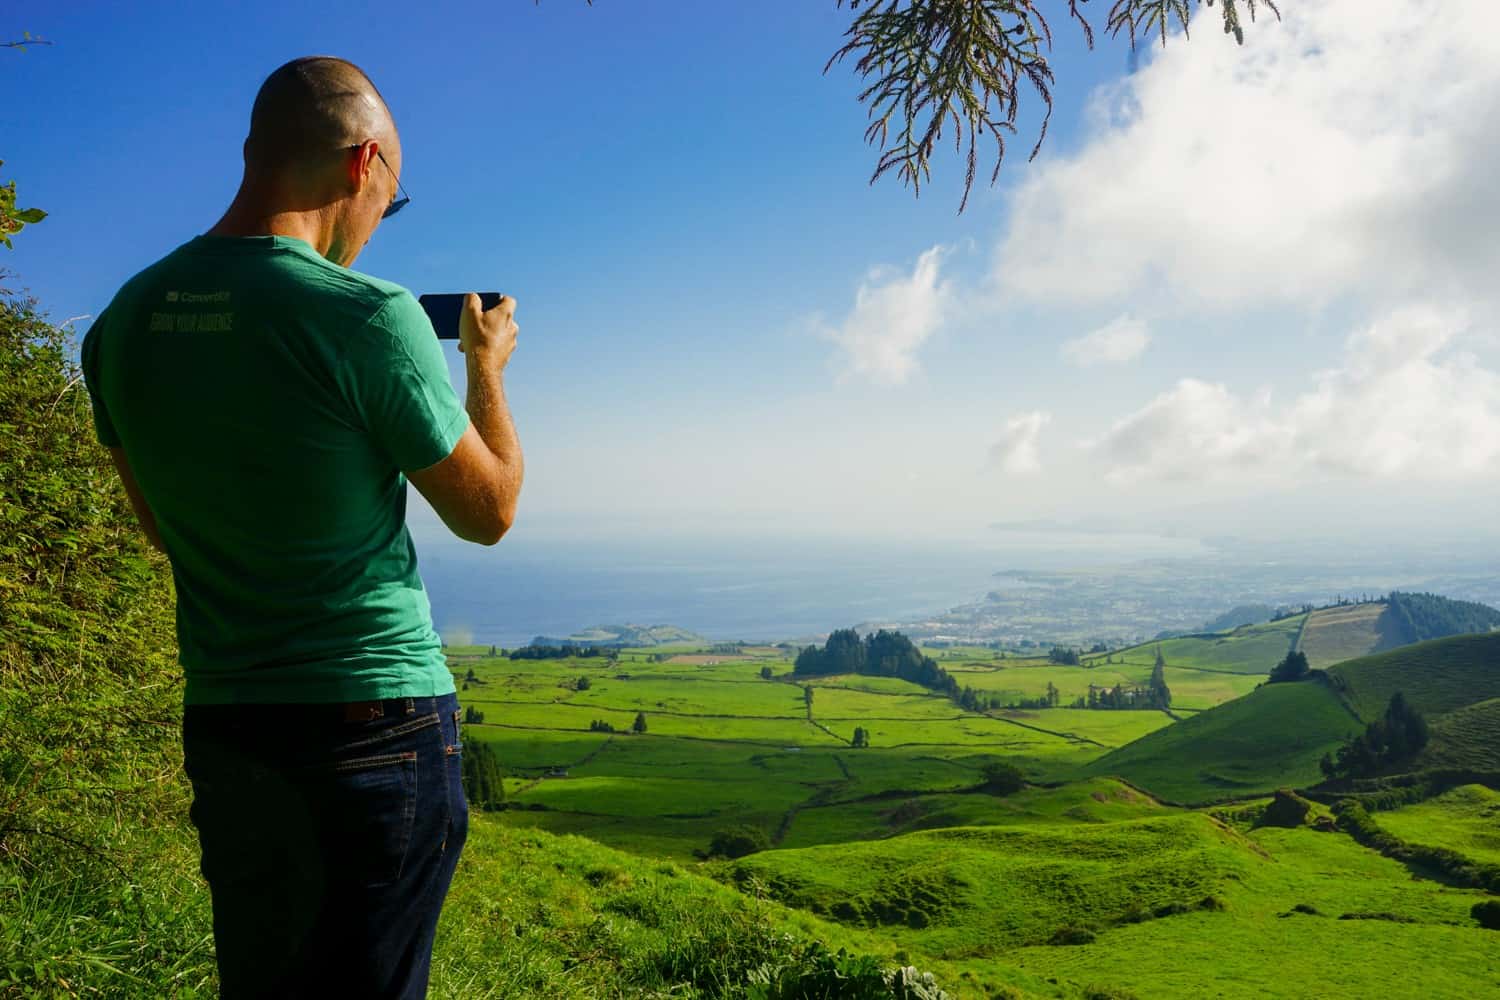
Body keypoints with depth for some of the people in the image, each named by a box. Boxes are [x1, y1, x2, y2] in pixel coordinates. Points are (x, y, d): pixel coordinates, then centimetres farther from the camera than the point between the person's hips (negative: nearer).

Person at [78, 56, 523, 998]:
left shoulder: (126, 322, 1)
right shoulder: (370, 317, -17)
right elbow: (488, 513, -5)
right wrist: (486, 369, 11)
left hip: (223, 724, 6)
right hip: (379, 720, -5)